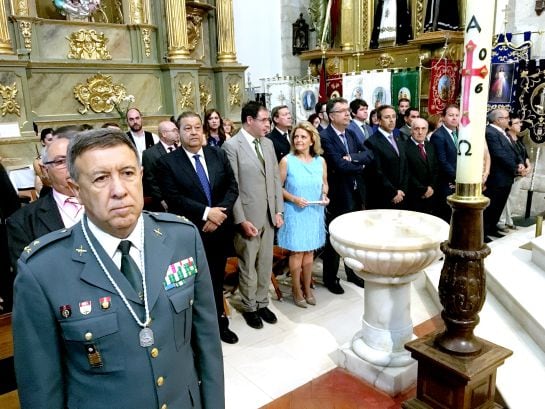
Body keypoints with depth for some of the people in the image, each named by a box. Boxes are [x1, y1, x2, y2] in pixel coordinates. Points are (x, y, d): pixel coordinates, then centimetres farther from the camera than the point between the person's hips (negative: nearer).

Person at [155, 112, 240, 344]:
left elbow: (232, 186, 1)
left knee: (217, 280, 19)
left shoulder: (218, 155, 4)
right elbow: (173, 198, -15)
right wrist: (206, 212, -20)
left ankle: (219, 322, 36)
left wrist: (219, 212, -13)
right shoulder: (167, 162, -8)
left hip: (221, 229, 4)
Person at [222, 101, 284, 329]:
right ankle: (249, 307, 27)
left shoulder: (268, 144, 9)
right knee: (248, 265, 9)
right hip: (248, 217, -6)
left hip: (269, 216, 6)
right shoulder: (231, 146, -11)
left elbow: (276, 178, 12)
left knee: (265, 263, 16)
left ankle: (262, 303, 33)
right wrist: (242, 220, -15)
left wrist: (279, 210, 6)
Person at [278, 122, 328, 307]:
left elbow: (324, 183, 13)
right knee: (296, 252, 5)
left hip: (314, 212, 4)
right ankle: (297, 290, 23)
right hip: (294, 213, -3)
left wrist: (325, 195, -7)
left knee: (309, 251, 14)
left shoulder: (320, 161, 0)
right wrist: (293, 198, -19)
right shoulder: (287, 161, -10)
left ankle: (307, 288, 30)